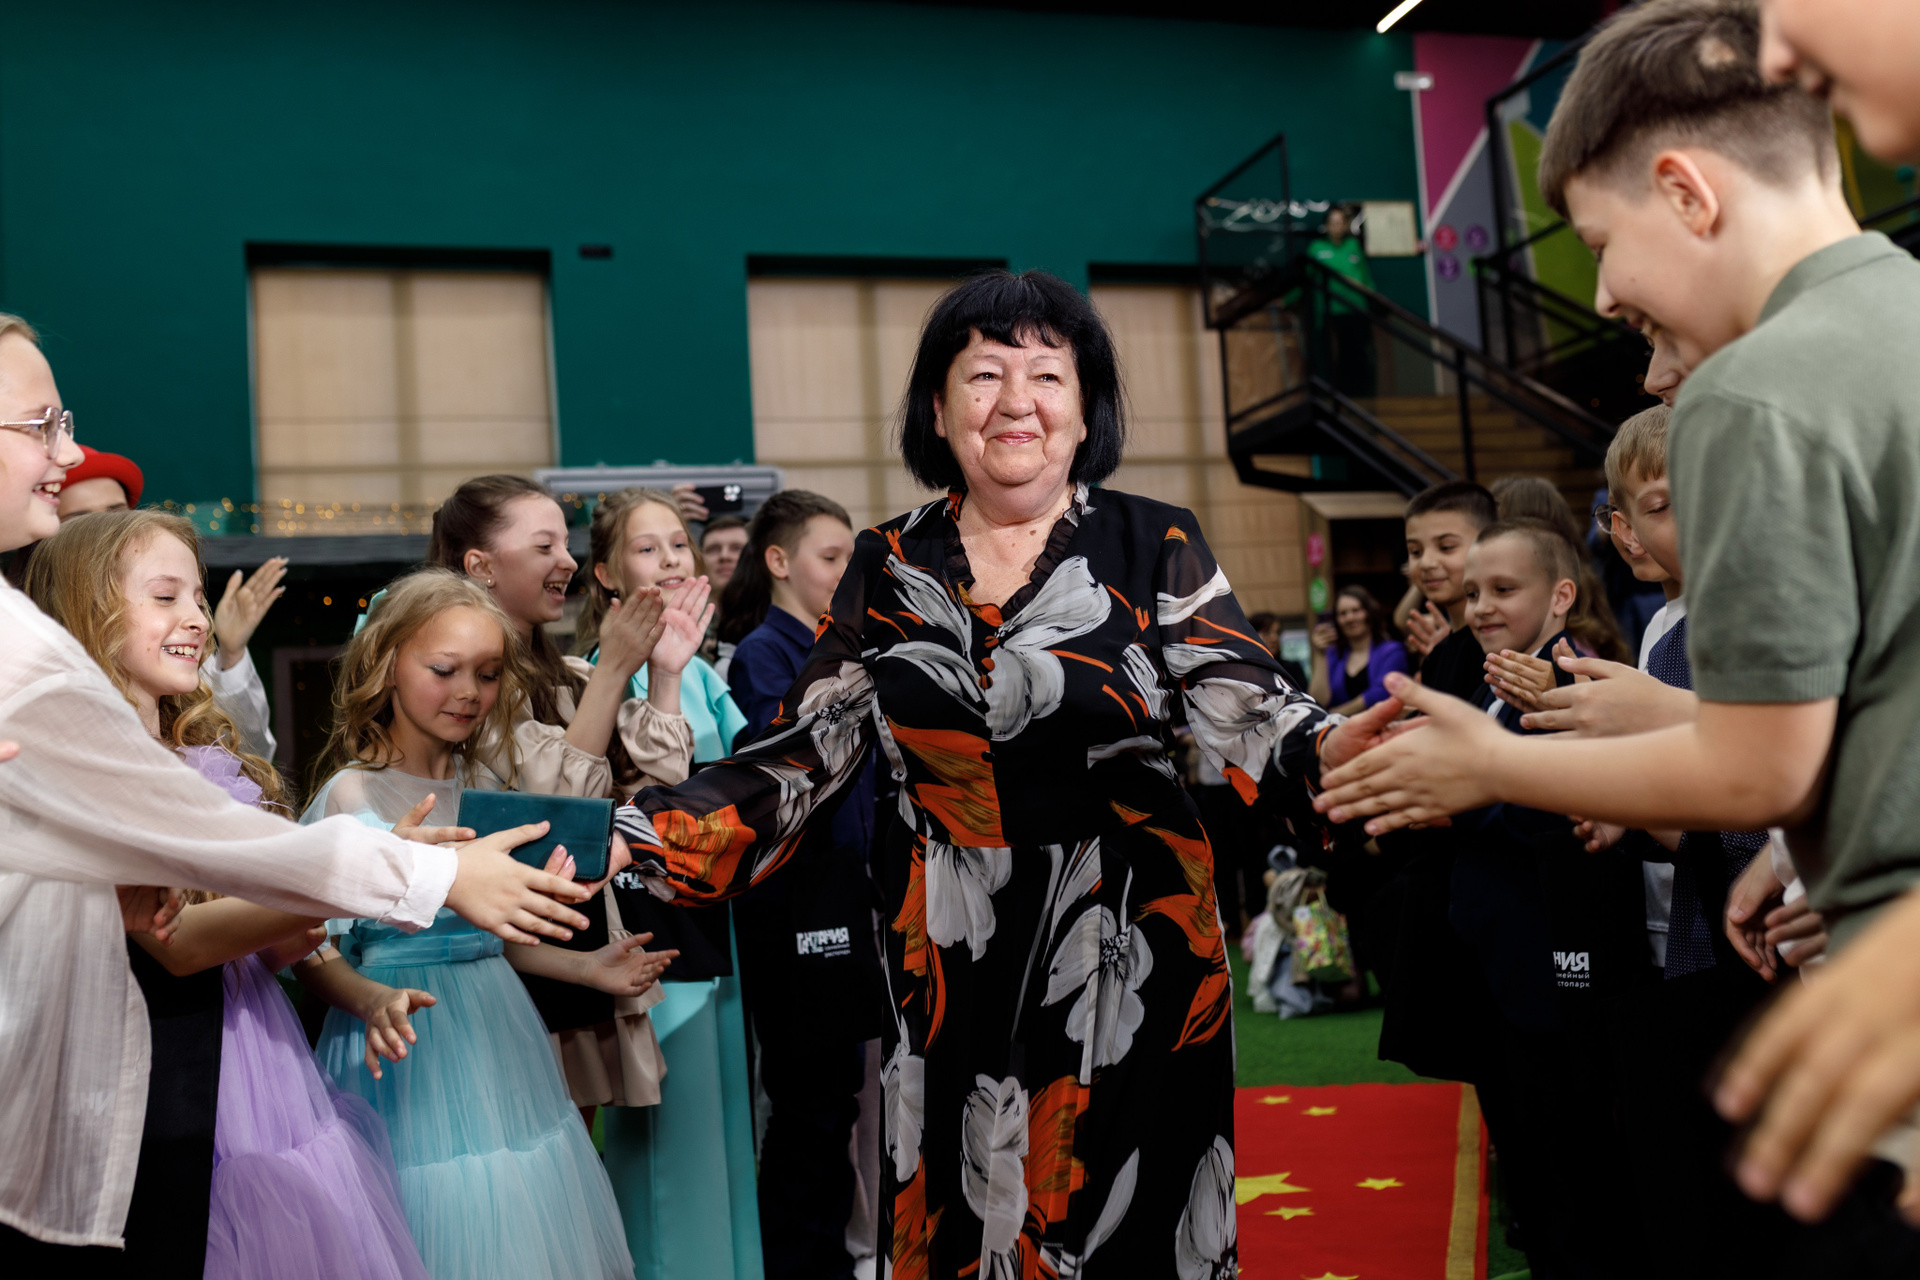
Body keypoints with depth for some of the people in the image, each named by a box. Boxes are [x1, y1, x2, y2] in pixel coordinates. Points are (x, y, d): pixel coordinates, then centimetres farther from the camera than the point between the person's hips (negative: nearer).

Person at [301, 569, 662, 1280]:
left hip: (499, 1040, 6)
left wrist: (584, 967, 8)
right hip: (410, 1051, -6)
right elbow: (315, 952, -11)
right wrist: (374, 1001, -28)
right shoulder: (351, 795, -10)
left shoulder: (488, 787, 8)